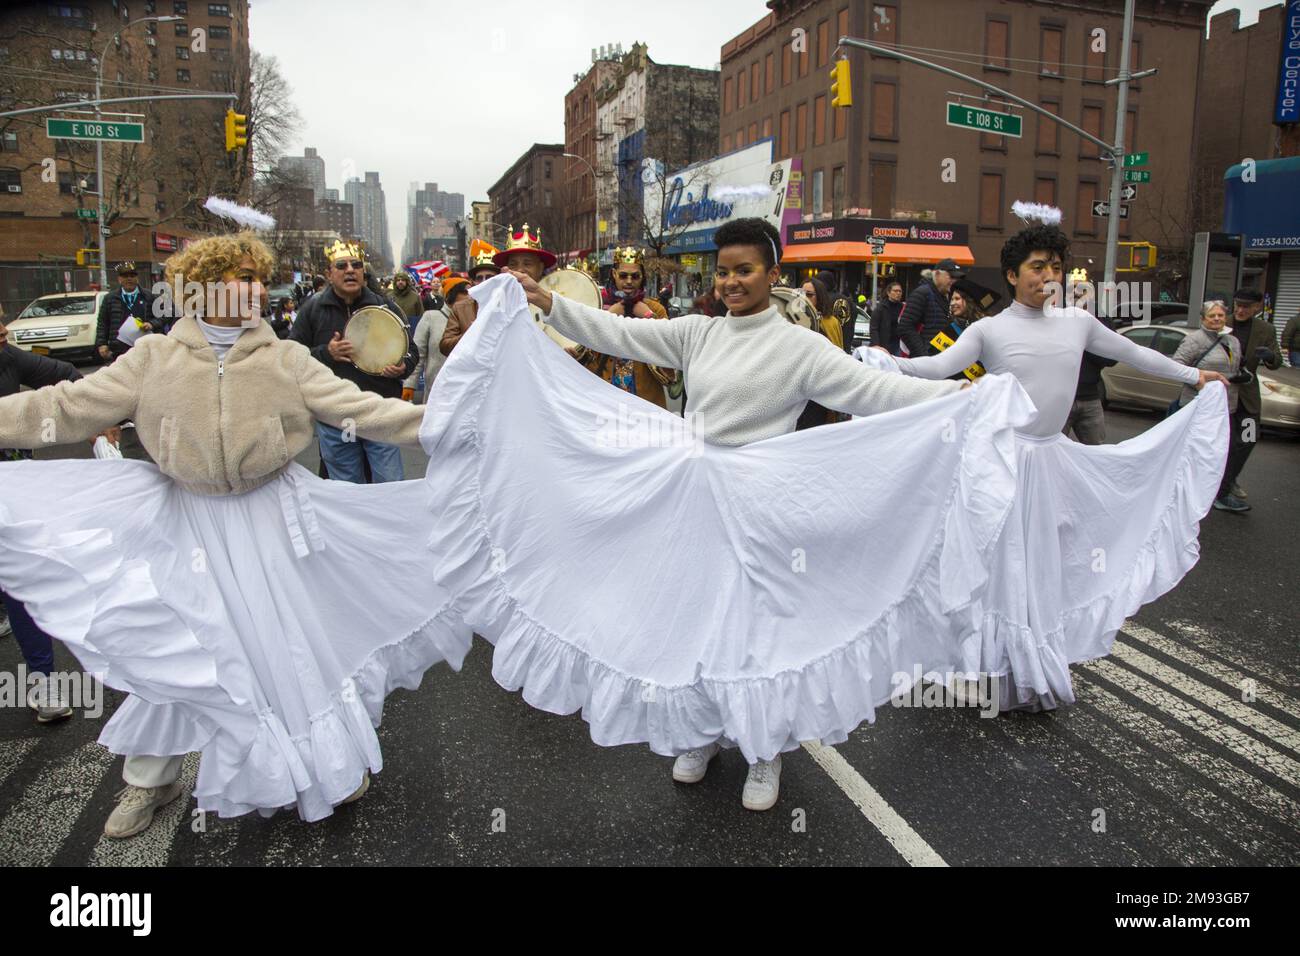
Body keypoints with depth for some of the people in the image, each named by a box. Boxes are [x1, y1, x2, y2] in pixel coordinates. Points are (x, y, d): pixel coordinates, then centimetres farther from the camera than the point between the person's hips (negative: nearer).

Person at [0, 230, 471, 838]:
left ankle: (338, 759, 27)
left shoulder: (285, 359, -4)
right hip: (192, 520, 1)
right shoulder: (155, 359, -3)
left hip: (273, 514, 0)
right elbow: (67, 408, -2)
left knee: (294, 634, 5)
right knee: (172, 645, 7)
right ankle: (148, 778, 31)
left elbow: (359, 409, -10)